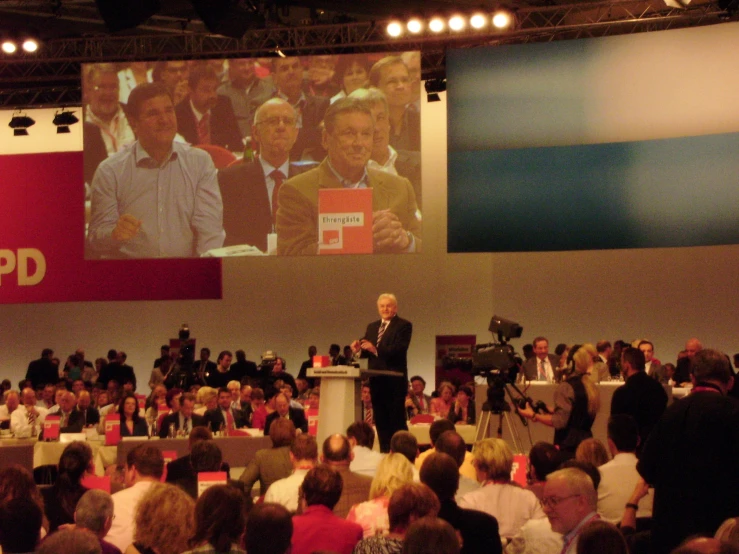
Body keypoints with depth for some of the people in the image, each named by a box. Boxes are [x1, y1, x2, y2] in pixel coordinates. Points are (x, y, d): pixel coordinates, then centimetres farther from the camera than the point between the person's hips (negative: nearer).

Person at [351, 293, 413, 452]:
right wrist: (359, 348, -8)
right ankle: (384, 452, 13)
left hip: (395, 380, -7)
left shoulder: (404, 325, -3)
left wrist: (376, 350, -28)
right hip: (376, 380, 7)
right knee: (380, 420, 8)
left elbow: (399, 350, -17)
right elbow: (367, 351, 15)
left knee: (397, 419, -7)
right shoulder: (372, 327, 18)